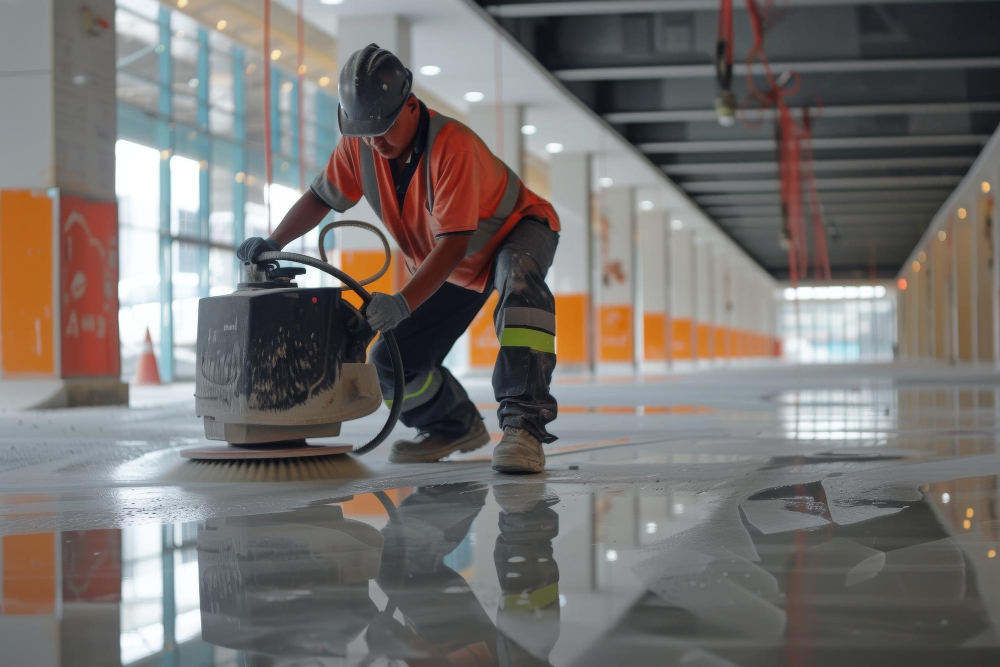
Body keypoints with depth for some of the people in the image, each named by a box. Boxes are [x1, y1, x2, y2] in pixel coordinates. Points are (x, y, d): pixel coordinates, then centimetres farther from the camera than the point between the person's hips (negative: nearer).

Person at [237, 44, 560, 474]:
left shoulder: (452, 145, -36)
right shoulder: (357, 145, -16)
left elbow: (454, 243, -40)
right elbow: (322, 197, 0)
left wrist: (403, 302, -50)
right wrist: (273, 242, -15)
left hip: (517, 231, -7)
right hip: (451, 269, 7)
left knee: (517, 278, -43)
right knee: (393, 361, 0)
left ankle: (522, 426, -48)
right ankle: (457, 427, 29)